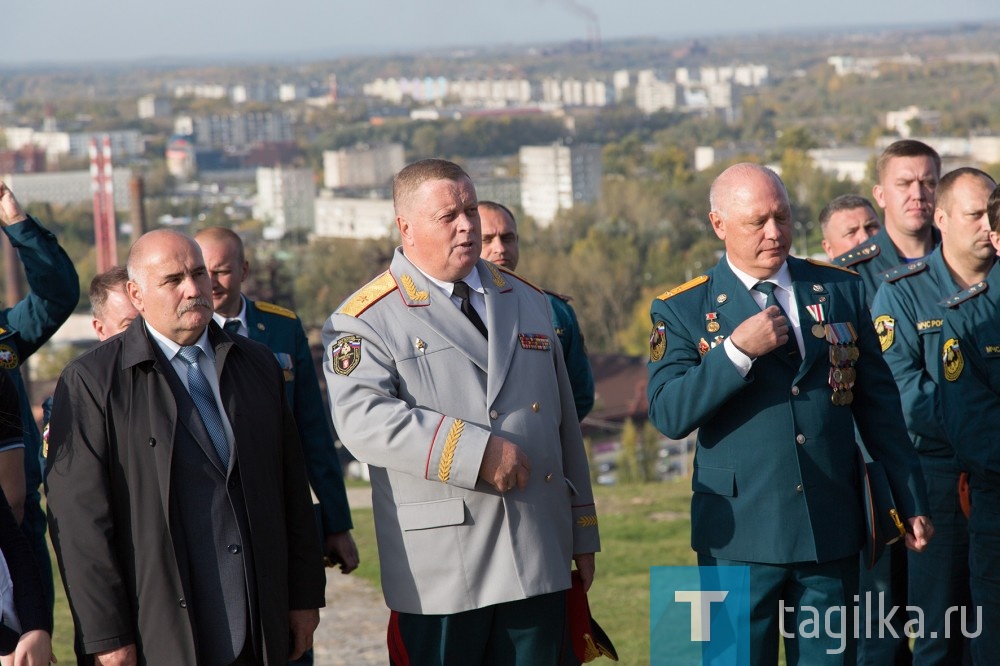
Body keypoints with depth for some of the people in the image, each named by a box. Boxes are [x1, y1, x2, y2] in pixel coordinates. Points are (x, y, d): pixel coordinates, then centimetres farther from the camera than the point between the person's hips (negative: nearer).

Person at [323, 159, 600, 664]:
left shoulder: (529, 303, 17)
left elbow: (565, 425, 20)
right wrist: (478, 452, -23)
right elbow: (363, 419, -19)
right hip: (440, 571, -5)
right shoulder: (367, 319, -2)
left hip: (539, 565, 5)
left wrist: (582, 534, 18)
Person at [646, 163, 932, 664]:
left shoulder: (842, 291, 9)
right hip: (740, 536, -3)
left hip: (833, 533, 3)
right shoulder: (683, 311, 0)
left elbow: (878, 404, 12)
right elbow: (668, 416, -11)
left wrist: (911, 502, 12)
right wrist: (737, 351, -20)